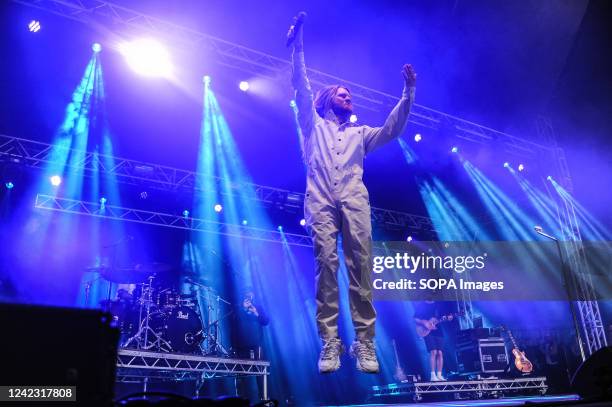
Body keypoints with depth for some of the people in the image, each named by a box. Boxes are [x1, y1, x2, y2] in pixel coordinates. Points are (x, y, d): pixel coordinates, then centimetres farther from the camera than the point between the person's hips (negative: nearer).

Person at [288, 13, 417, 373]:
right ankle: (330, 342, -16)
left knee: (361, 265, -12)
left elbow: (393, 130, 23)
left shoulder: (359, 133, 33)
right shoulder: (313, 126, 27)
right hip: (321, 200, -2)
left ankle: (365, 342, -12)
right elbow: (302, 90, 19)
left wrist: (408, 93, 16)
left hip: (354, 199, 2)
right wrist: (298, 49, 14)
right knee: (326, 264, -15)